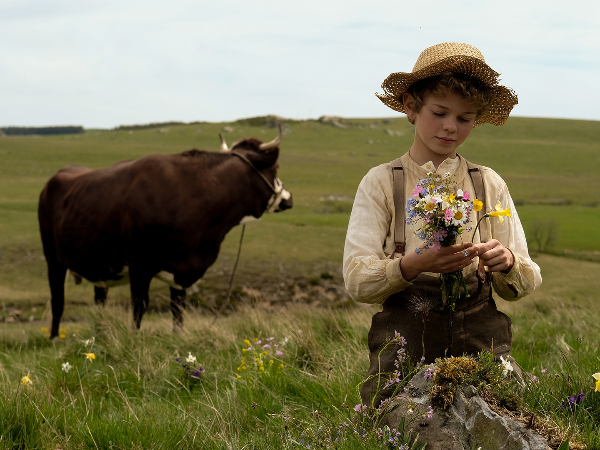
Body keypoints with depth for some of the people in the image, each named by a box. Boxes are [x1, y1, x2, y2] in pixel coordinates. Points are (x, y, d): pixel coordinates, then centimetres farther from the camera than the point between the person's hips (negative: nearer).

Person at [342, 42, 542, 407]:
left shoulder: (490, 185, 12)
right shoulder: (381, 183, 5)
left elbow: (526, 284, 10)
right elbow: (357, 281, -6)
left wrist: (507, 264, -14)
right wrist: (414, 264, -24)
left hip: (481, 346, 2)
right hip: (403, 346, -2)